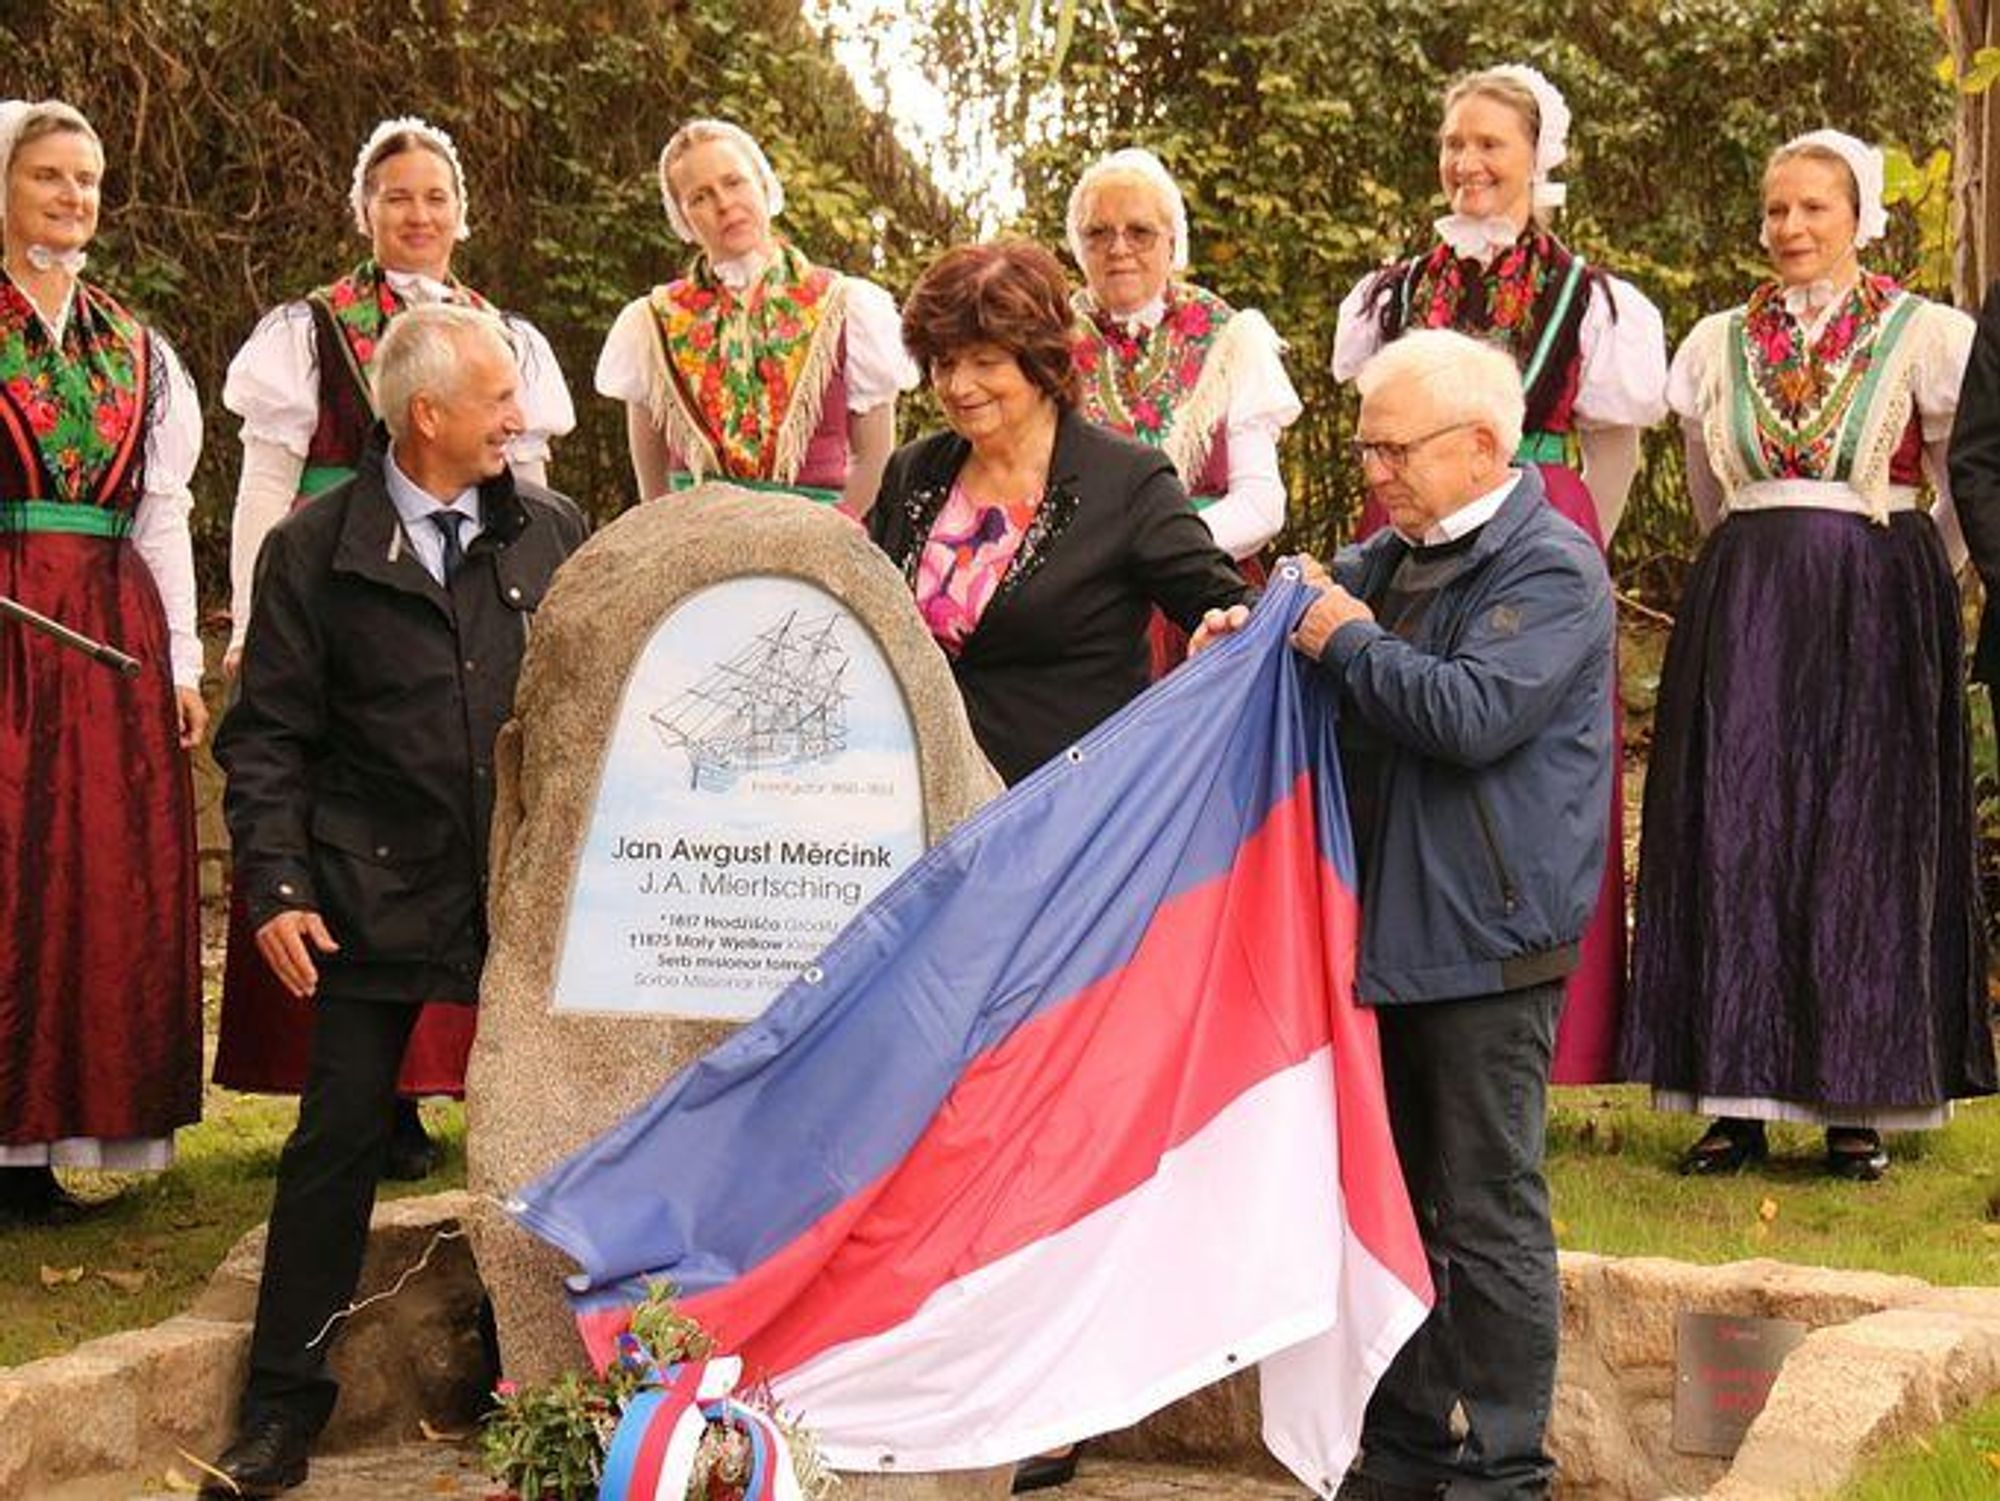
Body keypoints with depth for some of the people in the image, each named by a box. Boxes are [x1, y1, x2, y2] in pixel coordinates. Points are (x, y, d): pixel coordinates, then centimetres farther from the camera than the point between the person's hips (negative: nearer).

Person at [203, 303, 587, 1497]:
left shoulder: (556, 534, 7)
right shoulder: (314, 550, 0)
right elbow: (268, 737, 0)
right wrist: (276, 884, -9)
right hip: (376, 894, -2)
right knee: (340, 1140, 0)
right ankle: (285, 1401, 11)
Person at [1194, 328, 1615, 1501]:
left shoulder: (1552, 569, -9)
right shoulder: (1388, 558, 14)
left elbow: (1473, 714, -23)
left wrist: (1352, 643, -10)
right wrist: (1252, 638, 4)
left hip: (1487, 941, -8)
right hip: (1386, 925, 8)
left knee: (1488, 1213, -1)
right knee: (1393, 1202, 14)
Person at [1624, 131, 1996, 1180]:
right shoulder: (1719, 343, 9)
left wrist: (1899, 587, 8)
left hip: (1877, 613, -2)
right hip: (1738, 611, 3)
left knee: (1863, 837, -1)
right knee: (1735, 830, -2)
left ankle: (1857, 1102, 6)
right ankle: (1737, 1096, 4)